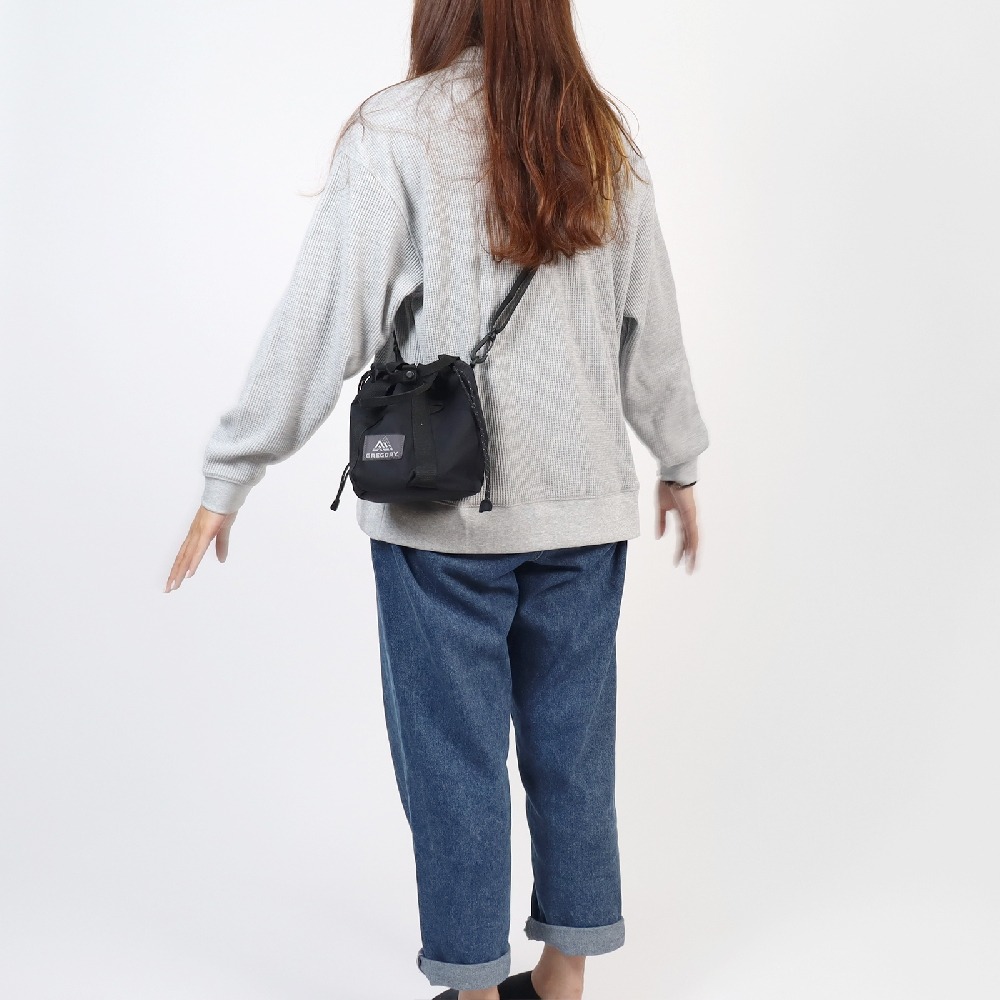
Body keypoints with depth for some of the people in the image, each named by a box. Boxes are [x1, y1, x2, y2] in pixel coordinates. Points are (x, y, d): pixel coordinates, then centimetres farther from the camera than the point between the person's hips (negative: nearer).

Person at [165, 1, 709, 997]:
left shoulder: (396, 132, -8)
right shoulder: (600, 139, 6)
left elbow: (320, 320, -11)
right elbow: (651, 324, 11)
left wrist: (228, 479, -4)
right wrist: (679, 463, 23)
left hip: (443, 511, -4)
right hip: (584, 503, 5)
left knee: (455, 756, 8)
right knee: (572, 745, 14)